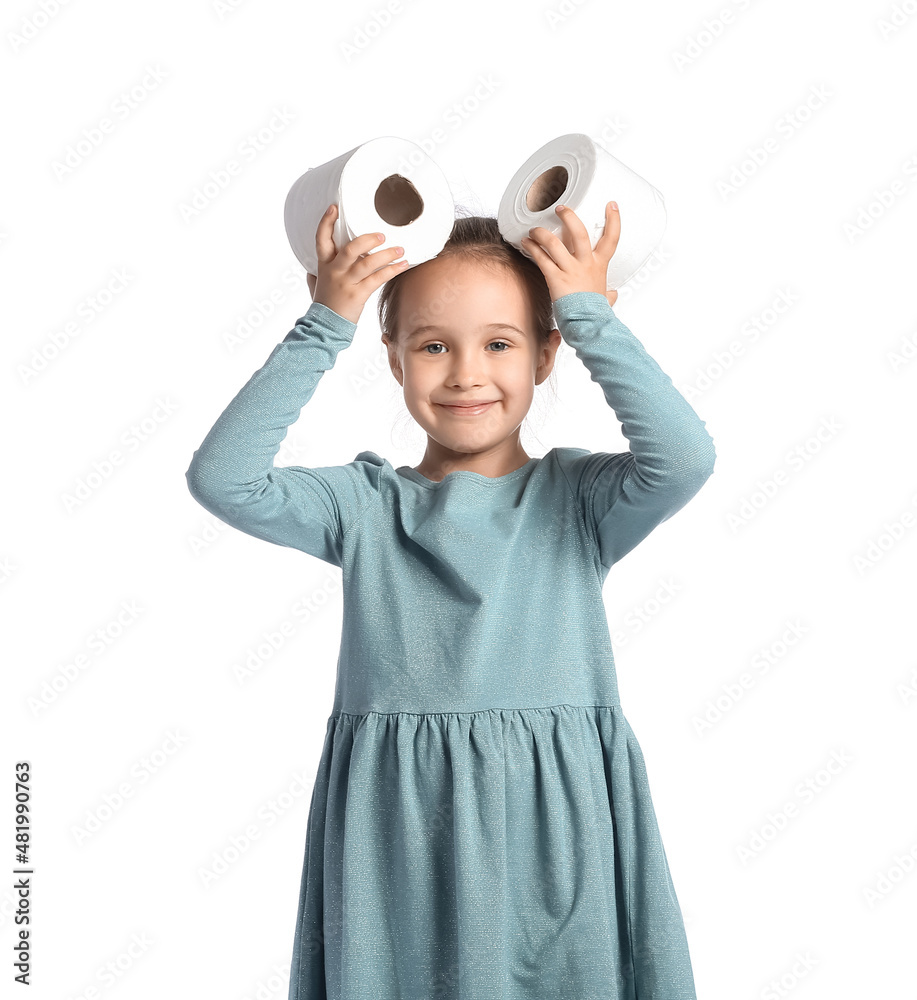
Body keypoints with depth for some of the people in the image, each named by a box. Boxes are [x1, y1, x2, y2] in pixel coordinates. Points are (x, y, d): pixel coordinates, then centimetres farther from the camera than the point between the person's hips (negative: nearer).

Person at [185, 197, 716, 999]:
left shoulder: (576, 497, 2)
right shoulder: (365, 505, 4)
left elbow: (684, 457, -16)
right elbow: (222, 478, -8)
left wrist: (592, 316, -10)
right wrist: (323, 329, -8)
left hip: (551, 821, 0)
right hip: (395, 831, 1)